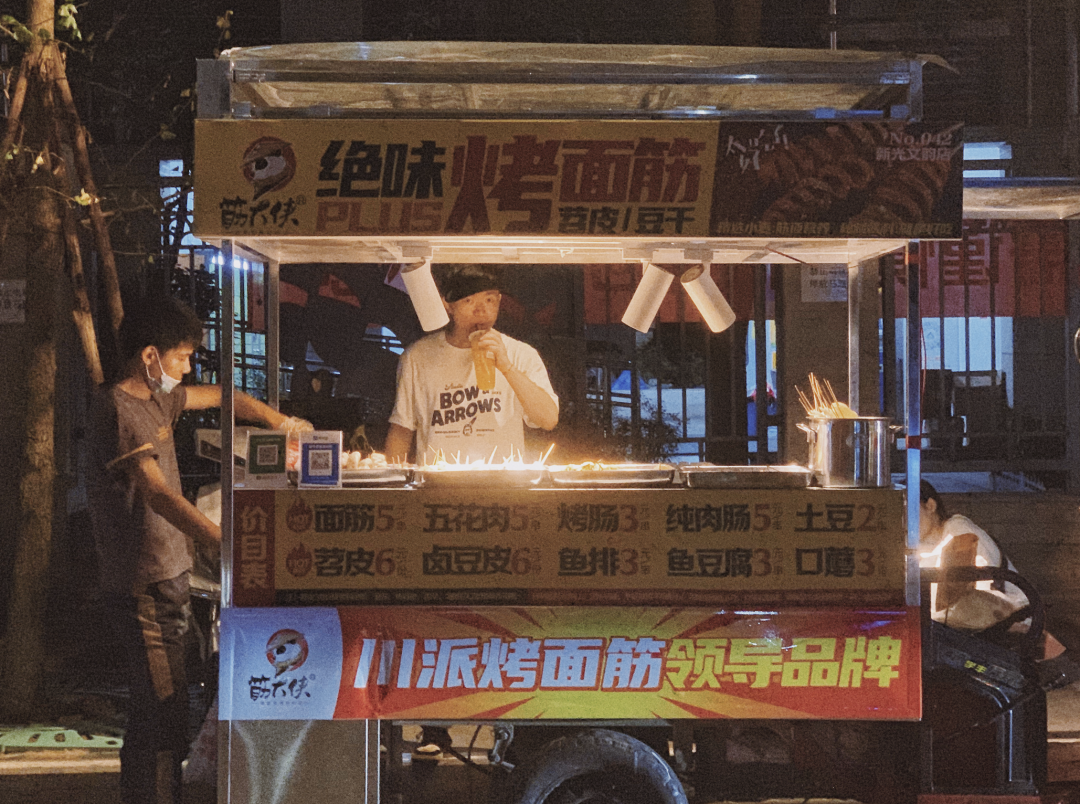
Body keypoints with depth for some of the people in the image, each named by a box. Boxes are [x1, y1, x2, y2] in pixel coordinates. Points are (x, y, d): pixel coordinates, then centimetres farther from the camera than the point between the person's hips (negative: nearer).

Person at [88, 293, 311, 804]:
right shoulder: (116, 408, -16)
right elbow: (157, 493, -27)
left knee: (156, 715, 11)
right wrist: (225, 546, -36)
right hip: (142, 585, -9)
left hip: (168, 577, 9)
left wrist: (281, 422, 22)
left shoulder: (157, 399, 13)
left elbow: (220, 397, 32)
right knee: (162, 716, -11)